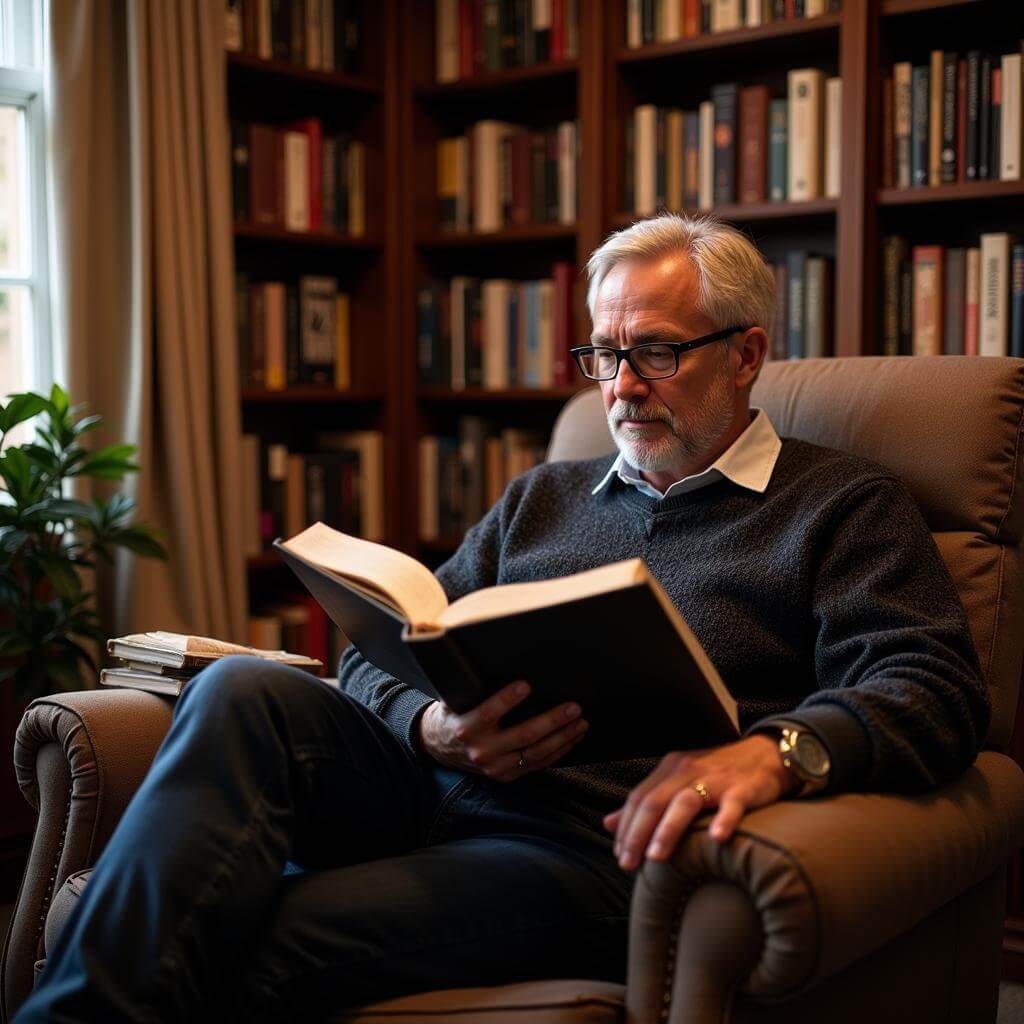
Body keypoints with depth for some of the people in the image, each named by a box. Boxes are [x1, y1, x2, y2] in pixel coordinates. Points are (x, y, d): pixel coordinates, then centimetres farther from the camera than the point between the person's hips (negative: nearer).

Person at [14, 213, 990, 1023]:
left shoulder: (845, 506, 10)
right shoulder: (541, 496, 25)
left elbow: (935, 691, -6)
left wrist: (775, 750, -28)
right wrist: (436, 728, -8)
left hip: (598, 842, -5)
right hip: (430, 791, 6)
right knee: (241, 693, -24)